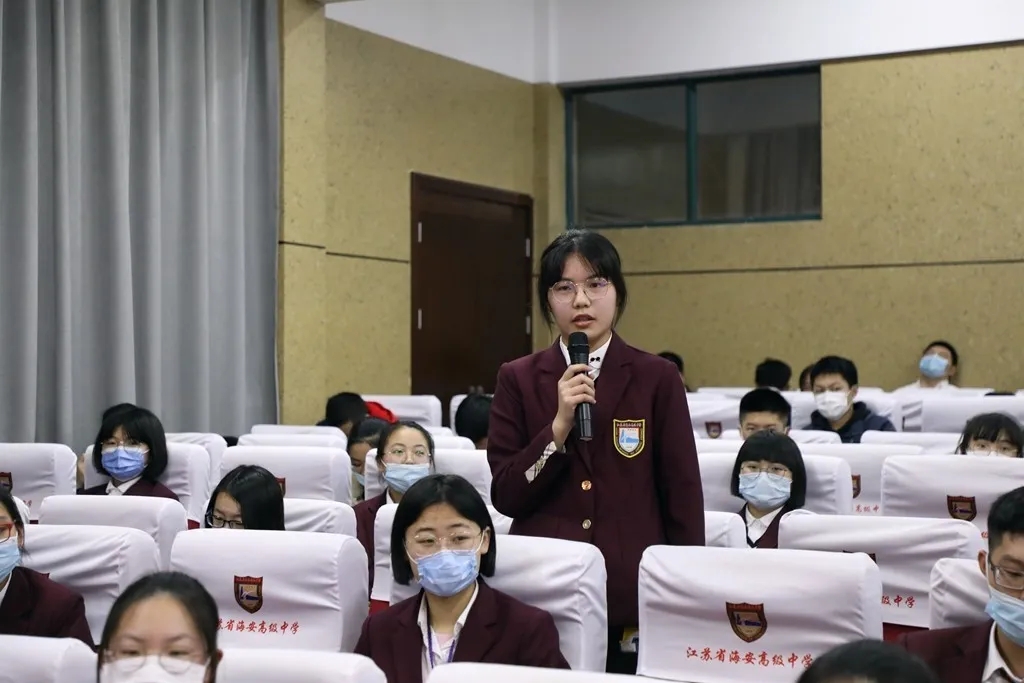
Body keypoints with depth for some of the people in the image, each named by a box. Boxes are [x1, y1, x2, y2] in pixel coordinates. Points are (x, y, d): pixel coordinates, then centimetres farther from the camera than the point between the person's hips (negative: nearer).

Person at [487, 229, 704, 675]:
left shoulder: (656, 379, 1)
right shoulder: (518, 380, 5)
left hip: (633, 594, -1)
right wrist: (559, 425, -13)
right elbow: (505, 496, -1)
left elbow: (683, 494, 2)